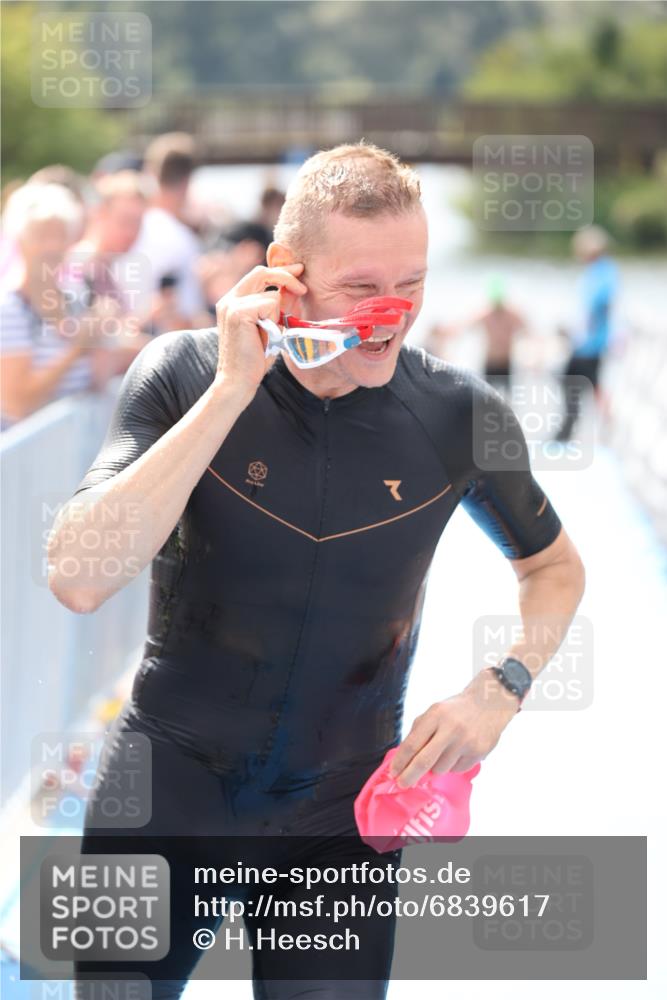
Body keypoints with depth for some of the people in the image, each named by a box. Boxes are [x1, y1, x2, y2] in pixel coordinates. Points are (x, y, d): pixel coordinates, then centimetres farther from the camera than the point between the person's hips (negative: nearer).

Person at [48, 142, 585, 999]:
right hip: (169, 777, -1)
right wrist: (233, 389, -28)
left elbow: (553, 567, 9)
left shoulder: (461, 417, -10)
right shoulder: (184, 374, -14)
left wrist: (500, 690, -12)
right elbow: (77, 580, -26)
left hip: (338, 813, 1)